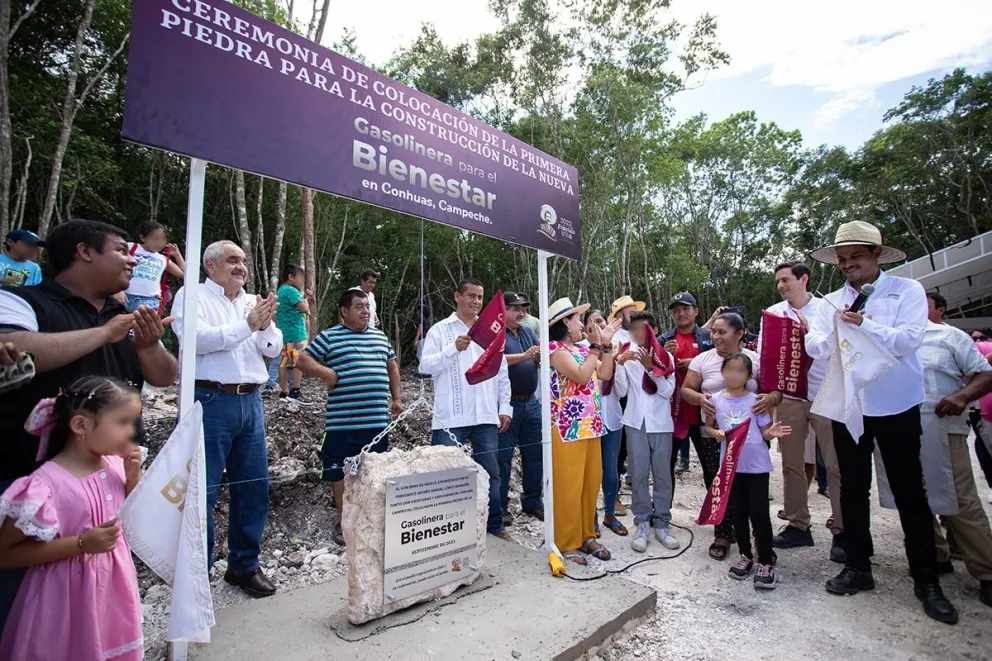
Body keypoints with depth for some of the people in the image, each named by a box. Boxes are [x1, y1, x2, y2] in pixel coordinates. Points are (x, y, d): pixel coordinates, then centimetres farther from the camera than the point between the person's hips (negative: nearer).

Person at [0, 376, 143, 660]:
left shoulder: (115, 465, -5)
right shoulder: (48, 482, -23)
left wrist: (133, 478, -10)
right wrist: (81, 543, -26)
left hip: (114, 585, 6)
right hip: (69, 596, -6)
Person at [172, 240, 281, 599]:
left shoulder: (253, 302, 15)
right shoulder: (192, 296, 1)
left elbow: (273, 349, 10)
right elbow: (194, 338, -16)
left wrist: (267, 324, -9)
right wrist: (247, 325, -17)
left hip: (251, 402, 6)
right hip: (211, 401, -5)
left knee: (254, 487, 10)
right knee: (202, 491, 1)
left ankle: (244, 565, 26)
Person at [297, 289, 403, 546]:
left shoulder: (380, 337, 14)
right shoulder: (329, 337, 0)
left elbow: (392, 367, 23)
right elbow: (303, 360, -2)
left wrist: (397, 398, 15)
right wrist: (328, 373, -15)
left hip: (377, 421, 4)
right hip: (342, 422, -4)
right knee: (341, 472, 8)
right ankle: (343, 521, 25)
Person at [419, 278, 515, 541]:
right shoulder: (440, 329, 2)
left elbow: (502, 372, 14)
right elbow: (426, 366, -8)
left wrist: (505, 408, 9)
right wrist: (453, 349, -19)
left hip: (486, 416, 4)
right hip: (450, 418, -3)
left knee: (491, 473, 11)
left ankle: (494, 525, 25)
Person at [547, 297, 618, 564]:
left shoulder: (582, 350, 15)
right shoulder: (555, 348, -9)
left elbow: (605, 374, 12)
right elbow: (580, 375, -18)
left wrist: (607, 344, 7)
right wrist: (596, 346, -10)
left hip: (591, 426, 8)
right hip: (567, 428, -8)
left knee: (591, 484, 12)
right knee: (569, 487, -2)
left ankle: (586, 536, 25)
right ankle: (567, 543, 11)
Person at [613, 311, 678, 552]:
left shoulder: (665, 357, 1)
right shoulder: (628, 357, 1)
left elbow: (668, 391, -8)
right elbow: (620, 392, -4)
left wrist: (650, 367, -17)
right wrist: (620, 364, -16)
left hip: (660, 423, 0)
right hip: (636, 423, 0)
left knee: (662, 474, 8)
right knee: (638, 475, 4)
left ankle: (662, 523, 20)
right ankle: (642, 523, 16)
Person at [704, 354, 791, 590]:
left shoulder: (756, 401, -6)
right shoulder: (715, 400, -2)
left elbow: (764, 432, -2)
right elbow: (708, 427, 8)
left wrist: (772, 433, -23)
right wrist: (716, 433, -12)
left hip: (757, 464, -2)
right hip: (732, 464, 2)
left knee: (759, 513, 0)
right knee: (738, 512, 13)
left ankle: (766, 562, 15)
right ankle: (745, 556, 28)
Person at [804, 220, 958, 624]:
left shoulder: (906, 291, -3)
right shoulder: (831, 302, 6)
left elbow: (909, 340, -16)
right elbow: (815, 348, -3)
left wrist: (864, 324, -19)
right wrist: (837, 329, -20)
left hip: (897, 407, -3)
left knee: (909, 491, 6)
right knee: (853, 489, 11)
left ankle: (926, 580, 21)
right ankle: (858, 567, 25)